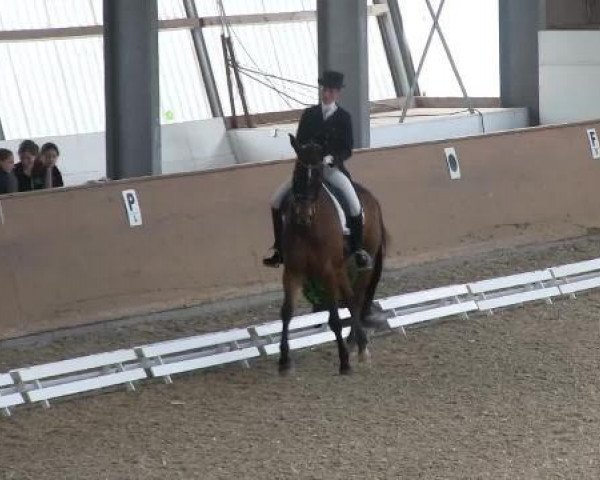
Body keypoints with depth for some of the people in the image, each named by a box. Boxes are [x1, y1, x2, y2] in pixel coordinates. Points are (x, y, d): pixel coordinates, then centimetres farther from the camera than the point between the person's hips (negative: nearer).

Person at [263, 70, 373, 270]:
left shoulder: (344, 117, 1)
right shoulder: (309, 115, 8)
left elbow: (347, 149, -3)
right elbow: (299, 143, 7)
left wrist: (332, 157, -22)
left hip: (332, 167, -3)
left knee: (354, 204, -25)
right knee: (277, 200, -12)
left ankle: (358, 251, -8)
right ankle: (279, 250, -3)